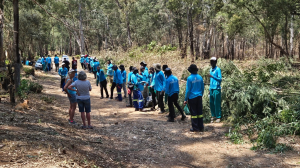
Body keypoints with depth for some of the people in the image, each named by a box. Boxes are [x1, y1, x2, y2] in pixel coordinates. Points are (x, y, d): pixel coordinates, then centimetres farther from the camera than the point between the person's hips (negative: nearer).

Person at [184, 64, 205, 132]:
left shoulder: (189, 78, -13)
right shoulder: (200, 77, 3)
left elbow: (188, 90, -12)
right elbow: (202, 88, 11)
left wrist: (185, 99, -5)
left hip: (192, 98, -5)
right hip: (199, 97, 5)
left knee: (193, 113, 2)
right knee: (200, 112, 11)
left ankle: (195, 128, 7)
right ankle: (201, 127, 16)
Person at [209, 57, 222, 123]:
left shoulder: (218, 69, -7)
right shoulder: (210, 70, 15)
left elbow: (220, 79, -15)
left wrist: (212, 76, -27)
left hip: (216, 89, -7)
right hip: (211, 89, 7)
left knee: (217, 103, -4)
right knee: (211, 103, 9)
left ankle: (218, 117, 2)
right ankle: (213, 116, 19)